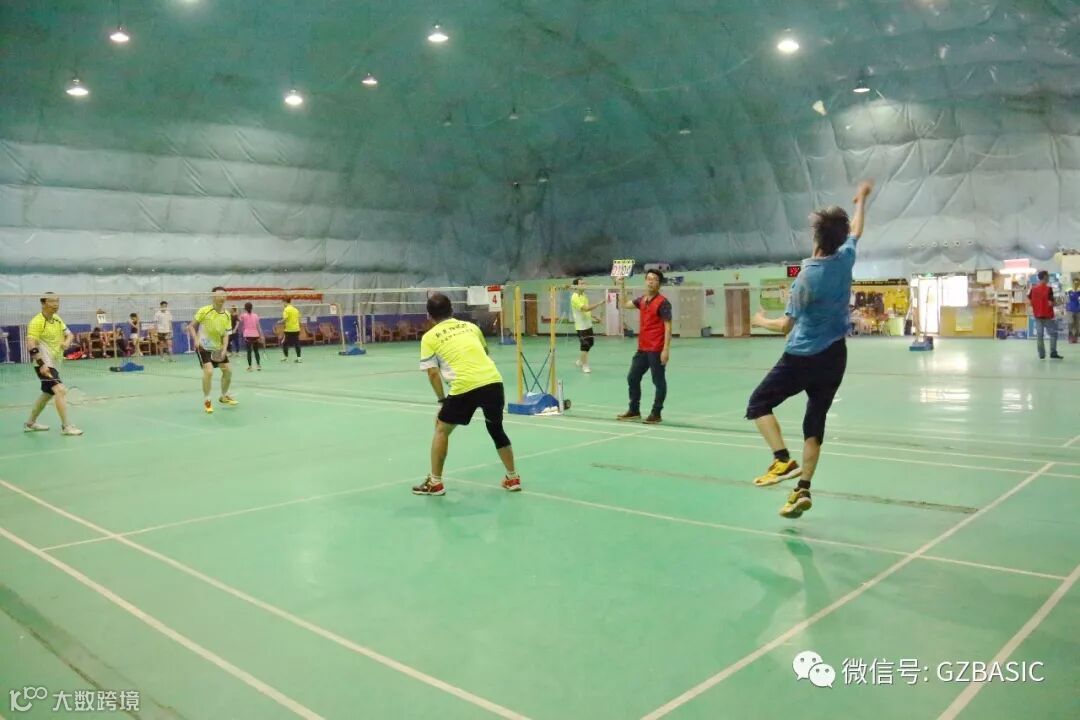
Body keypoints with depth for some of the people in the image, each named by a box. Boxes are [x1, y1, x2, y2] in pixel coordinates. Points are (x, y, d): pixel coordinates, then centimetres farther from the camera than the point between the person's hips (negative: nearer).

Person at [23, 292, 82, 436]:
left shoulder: (57, 319, 9)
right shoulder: (37, 322, -15)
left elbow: (69, 334, 11)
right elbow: (31, 345, -21)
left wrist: (67, 341, -14)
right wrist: (41, 364, -30)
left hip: (54, 363, 10)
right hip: (44, 363, -10)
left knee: (48, 393, 20)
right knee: (60, 390, -21)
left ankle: (30, 423, 36)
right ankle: (65, 426, -20)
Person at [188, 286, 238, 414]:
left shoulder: (227, 315, -2)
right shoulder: (204, 311, -15)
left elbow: (225, 334, -1)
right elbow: (191, 326, -8)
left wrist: (224, 349, -16)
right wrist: (196, 340, -23)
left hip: (218, 348, 6)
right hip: (204, 347, -6)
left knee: (228, 370, 8)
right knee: (209, 371, -20)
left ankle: (224, 396, 32)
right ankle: (206, 400, -3)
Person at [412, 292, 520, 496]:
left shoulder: (429, 337, 9)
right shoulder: (471, 326, 21)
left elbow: (433, 373, 3)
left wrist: (442, 400, 12)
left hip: (465, 387, -4)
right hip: (493, 381, 4)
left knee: (442, 430, 18)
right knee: (496, 429, 25)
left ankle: (435, 483, 20)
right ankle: (513, 478, 29)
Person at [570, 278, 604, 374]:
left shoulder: (584, 295, 8)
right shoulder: (575, 297, -20)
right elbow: (585, 308, -31)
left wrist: (591, 318, 8)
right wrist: (599, 303, -33)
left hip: (588, 324, 9)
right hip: (581, 326, -9)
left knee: (590, 343, 15)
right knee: (585, 345, -5)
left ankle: (580, 361, 31)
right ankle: (585, 365, 10)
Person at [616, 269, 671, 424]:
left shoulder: (662, 302, -11)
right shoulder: (642, 300, 11)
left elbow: (668, 326, -13)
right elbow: (623, 305, 24)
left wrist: (666, 349, -19)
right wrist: (622, 287, 14)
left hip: (656, 350, -8)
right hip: (642, 349, 8)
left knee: (659, 382, 3)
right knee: (632, 378, 13)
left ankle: (656, 414, 10)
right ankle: (634, 411, 25)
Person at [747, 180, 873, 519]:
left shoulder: (807, 277, -18)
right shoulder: (845, 259, -2)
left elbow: (787, 326, -14)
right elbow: (856, 231, 21)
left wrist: (762, 321, 6)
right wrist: (861, 199, 37)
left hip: (802, 358, -6)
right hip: (835, 357, 6)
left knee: (759, 405, 4)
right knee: (815, 421, 10)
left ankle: (783, 460, -15)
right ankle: (803, 490, 9)